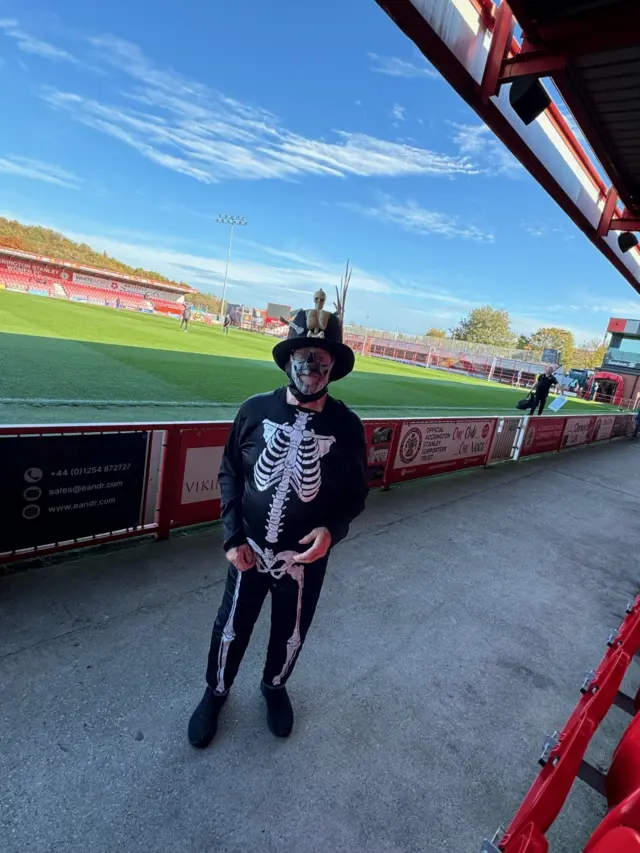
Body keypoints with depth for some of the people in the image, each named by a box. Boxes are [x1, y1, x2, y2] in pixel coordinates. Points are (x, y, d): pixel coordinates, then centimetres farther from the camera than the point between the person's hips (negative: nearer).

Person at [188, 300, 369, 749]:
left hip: (307, 557, 0)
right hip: (249, 549, 0)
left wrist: (332, 530, -21)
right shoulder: (256, 410, -13)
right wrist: (233, 536, -8)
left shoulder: (347, 425, -14)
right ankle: (216, 692, 51)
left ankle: (275, 686, 55)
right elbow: (230, 474, -2)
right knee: (232, 628, 20)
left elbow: (357, 492, -3)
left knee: (290, 634, 22)